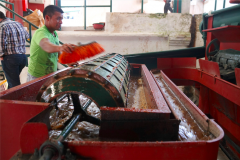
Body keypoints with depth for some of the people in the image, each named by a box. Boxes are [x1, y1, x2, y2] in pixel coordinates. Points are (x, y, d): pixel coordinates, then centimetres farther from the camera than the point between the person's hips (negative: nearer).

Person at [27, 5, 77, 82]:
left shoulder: (55, 34, 7)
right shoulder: (40, 32, -20)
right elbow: (45, 45, -43)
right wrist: (60, 47, -63)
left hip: (52, 75, 8)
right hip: (37, 77, -7)